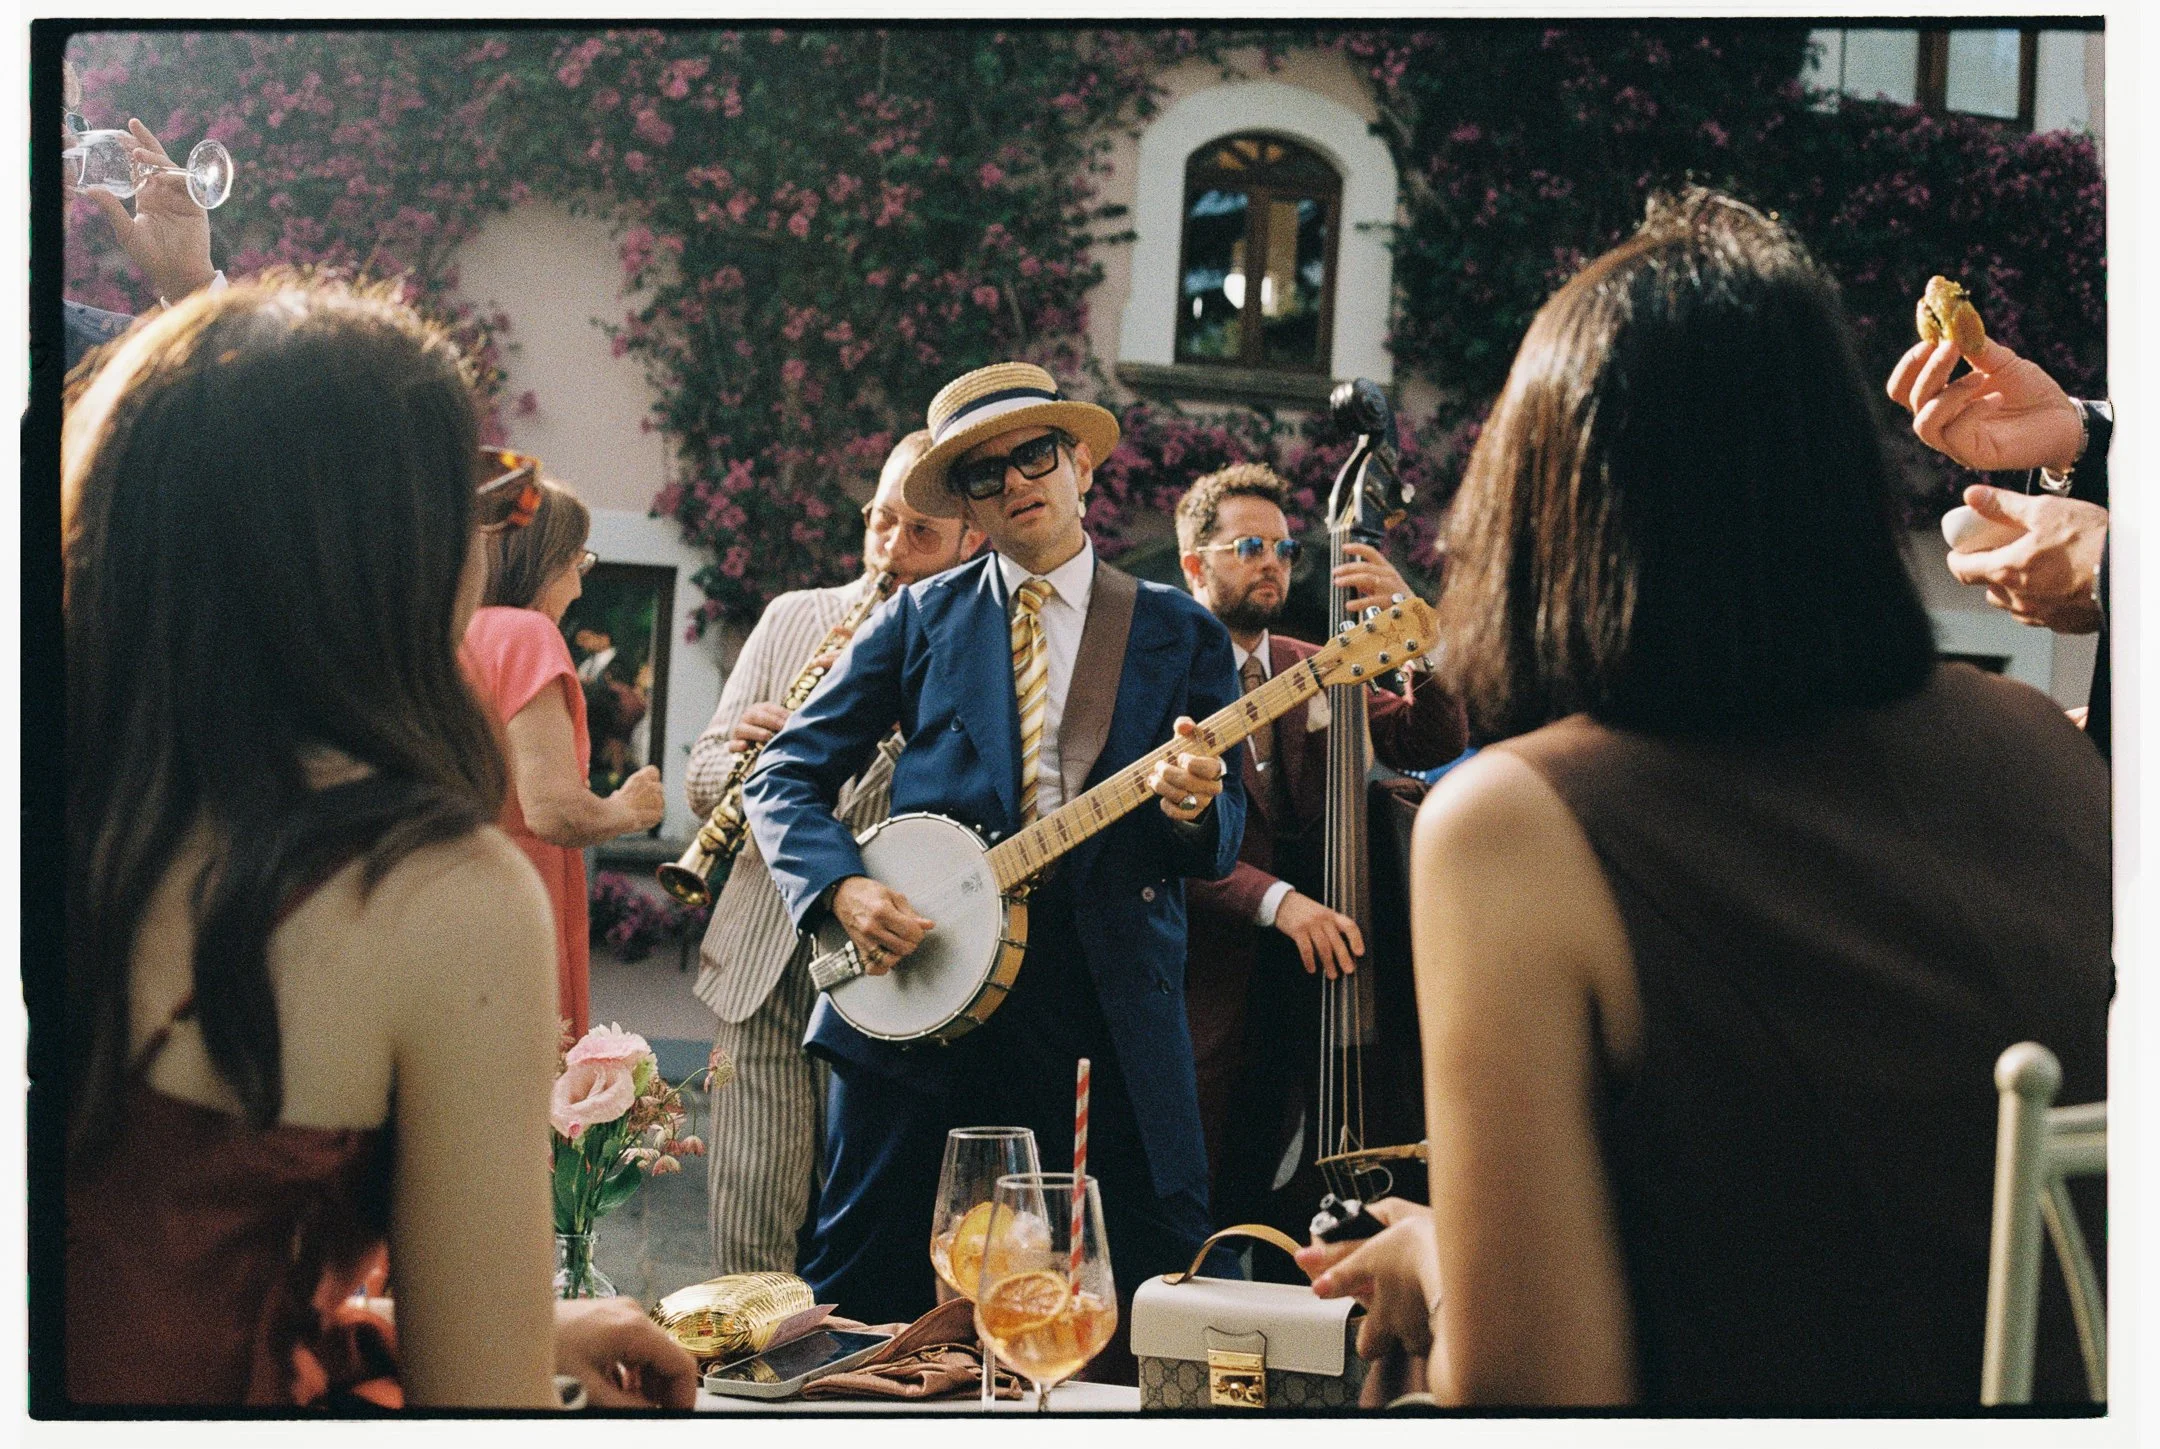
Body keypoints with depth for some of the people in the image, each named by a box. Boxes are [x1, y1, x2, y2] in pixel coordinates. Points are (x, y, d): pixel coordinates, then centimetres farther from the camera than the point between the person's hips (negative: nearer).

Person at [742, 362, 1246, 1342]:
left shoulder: (1180, 633, 9)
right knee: (862, 1295, 5)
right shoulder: (920, 620, 9)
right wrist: (843, 888, -11)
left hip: (1110, 1007, 0)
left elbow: (1223, 845, 6)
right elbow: (786, 773, 7)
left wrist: (1194, 811, -17)